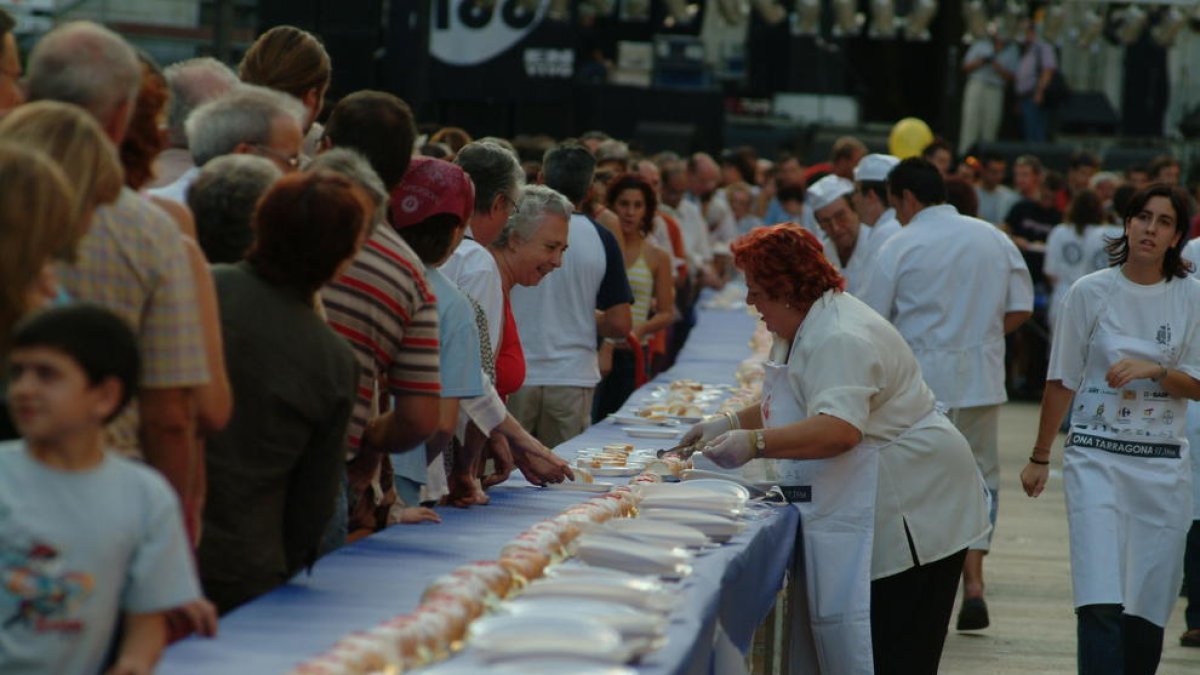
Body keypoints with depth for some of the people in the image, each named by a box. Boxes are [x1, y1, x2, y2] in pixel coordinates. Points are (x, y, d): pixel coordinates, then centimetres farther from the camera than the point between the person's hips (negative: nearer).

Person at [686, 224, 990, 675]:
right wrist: (729, 424, 18)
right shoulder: (804, 328, 15)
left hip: (905, 515, -11)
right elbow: (792, 408, 31)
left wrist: (755, 444, -41)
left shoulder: (840, 340, -21)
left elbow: (840, 430, -35)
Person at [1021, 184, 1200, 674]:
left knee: (1149, 605, 3)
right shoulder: (1090, 293, 0)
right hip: (1096, 455, -1)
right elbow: (1062, 381, 7)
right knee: (1101, 602, -13)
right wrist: (1039, 458, 11)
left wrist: (1154, 371, -15)